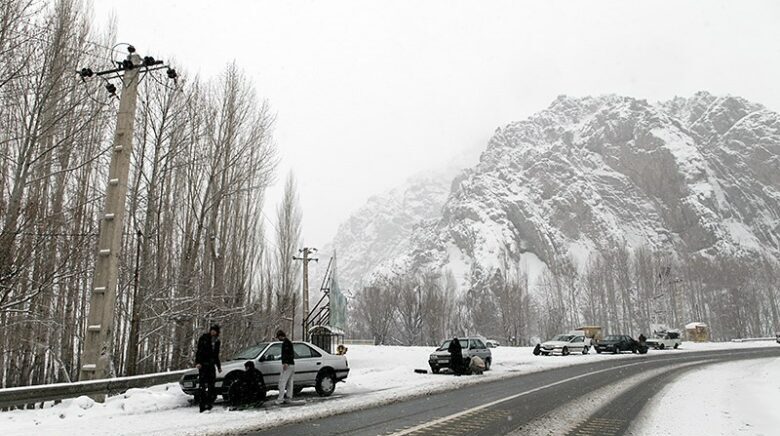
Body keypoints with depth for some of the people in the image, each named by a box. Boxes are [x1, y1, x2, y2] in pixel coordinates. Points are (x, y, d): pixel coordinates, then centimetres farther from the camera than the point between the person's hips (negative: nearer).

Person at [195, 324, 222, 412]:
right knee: (202, 384, -9)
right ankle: (203, 406, -11)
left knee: (211, 384, 4)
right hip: (203, 364, -6)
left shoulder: (216, 341, 17)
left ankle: (209, 403, 12)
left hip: (211, 365, 6)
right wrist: (198, 362, -20)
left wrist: (218, 366, 27)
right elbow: (199, 351, -8)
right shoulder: (204, 338, -1)